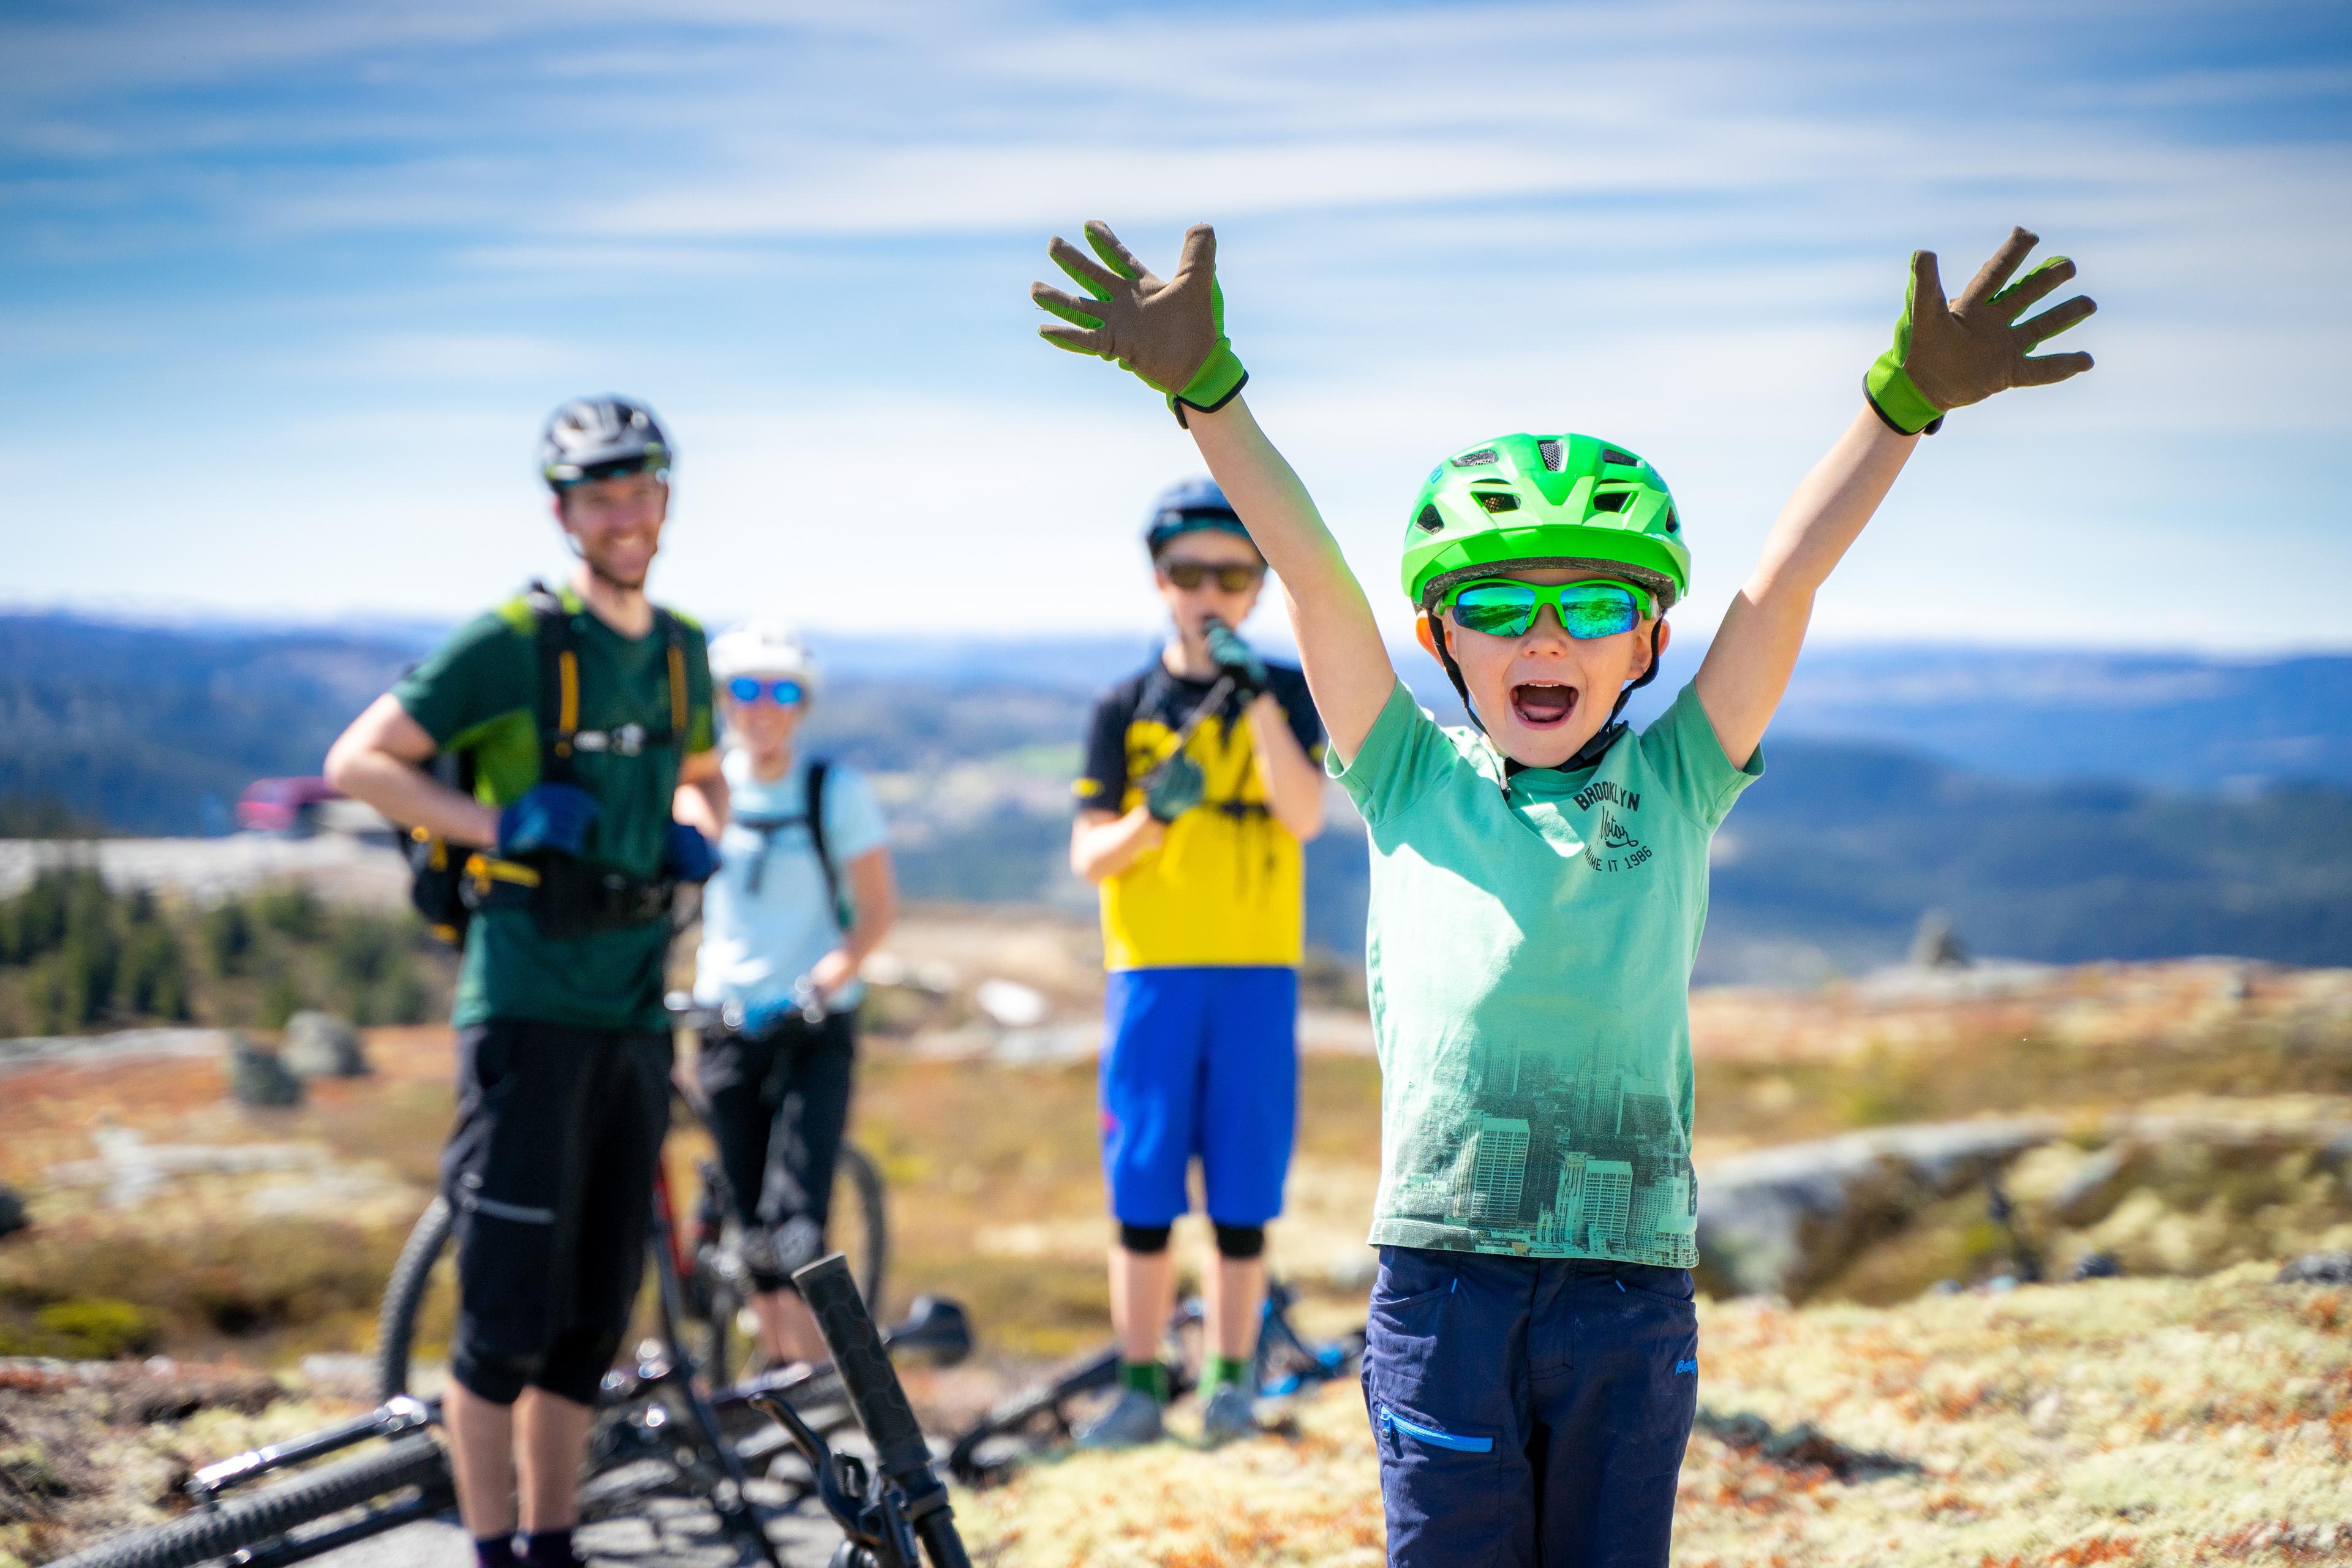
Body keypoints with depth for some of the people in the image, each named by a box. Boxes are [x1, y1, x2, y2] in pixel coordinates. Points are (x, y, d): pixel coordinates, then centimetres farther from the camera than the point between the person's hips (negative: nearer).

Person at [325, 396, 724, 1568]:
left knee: (593, 1318, 10)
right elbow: (357, 763, -7)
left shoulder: (681, 649, 11)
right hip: (529, 1007, -6)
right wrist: (501, 826, -16)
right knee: (508, 1320, -6)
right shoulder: (513, 642, -8)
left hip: (635, 1014, 6)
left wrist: (693, 834, 8)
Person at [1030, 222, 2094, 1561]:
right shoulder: (1412, 782, 7)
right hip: (1443, 1271, -1)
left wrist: (1906, 397, -9)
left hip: (1634, 1285, 1)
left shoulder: (1675, 787, 9)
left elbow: (1787, 580, -1)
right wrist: (1202, 384, -11)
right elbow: (1311, 566, -3)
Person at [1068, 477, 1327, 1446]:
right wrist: (1151, 817, -18)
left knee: (1243, 1193, 2)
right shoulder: (1126, 709, 7)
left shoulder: (1285, 695, 6)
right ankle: (1140, 1385, 7)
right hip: (1151, 969, 0)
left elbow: (1305, 817, -10)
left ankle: (1230, 1378, 13)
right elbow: (1087, 857, 2)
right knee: (1142, 1194, 0)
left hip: (1256, 973, 0)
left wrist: (1257, 697, -19)